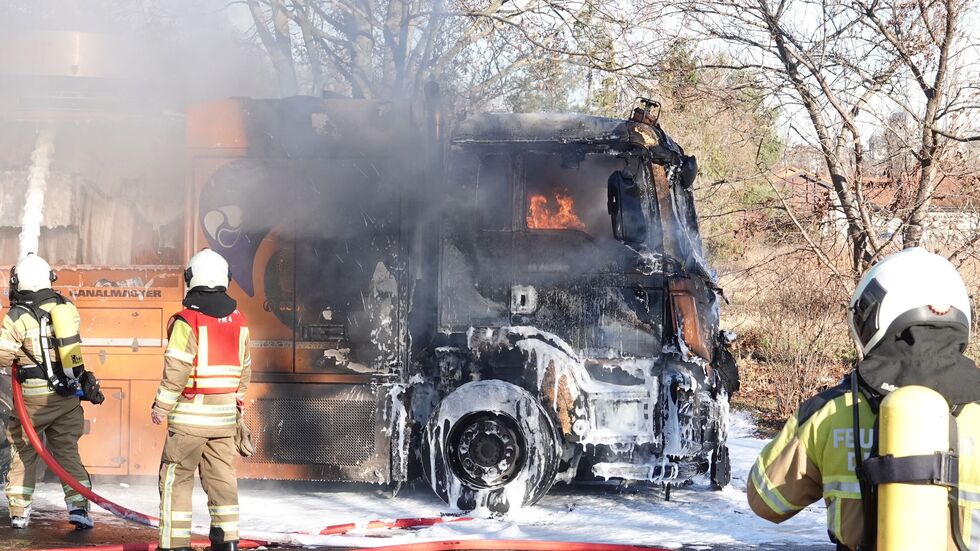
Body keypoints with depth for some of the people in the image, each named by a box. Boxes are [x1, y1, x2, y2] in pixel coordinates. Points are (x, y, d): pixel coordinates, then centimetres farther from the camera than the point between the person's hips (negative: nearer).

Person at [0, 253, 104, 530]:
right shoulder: (68, 308, 1)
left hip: (35, 396, -3)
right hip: (69, 395, 3)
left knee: (23, 451, 12)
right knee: (67, 450, 13)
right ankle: (78, 506, 3)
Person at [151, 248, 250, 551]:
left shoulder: (186, 321, -13)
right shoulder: (238, 321, 6)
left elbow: (176, 370, -16)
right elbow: (244, 369, 14)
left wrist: (161, 407, -6)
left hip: (190, 414, -6)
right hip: (225, 414, 6)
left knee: (175, 478, 2)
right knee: (222, 477, 12)